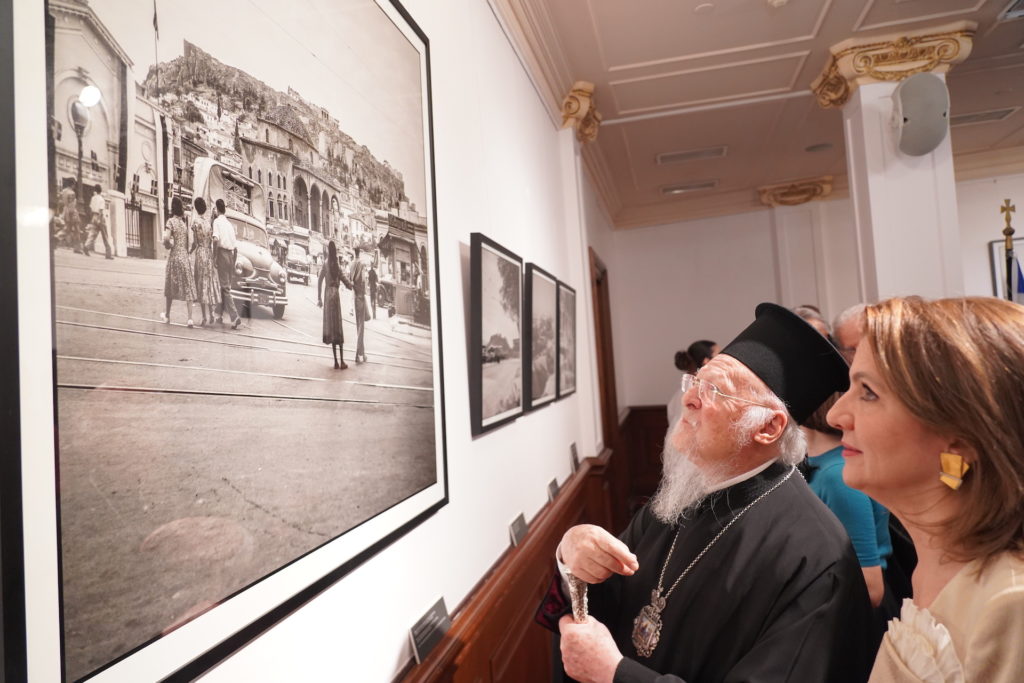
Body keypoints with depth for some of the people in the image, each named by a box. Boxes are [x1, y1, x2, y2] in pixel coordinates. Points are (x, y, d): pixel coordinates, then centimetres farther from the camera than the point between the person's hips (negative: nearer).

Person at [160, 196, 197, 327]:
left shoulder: (171, 221, -8)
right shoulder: (184, 222, 7)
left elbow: (166, 238, -21)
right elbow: (187, 242, 10)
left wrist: (168, 245, -2)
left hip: (174, 256, -3)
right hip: (185, 256, 3)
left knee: (171, 286, 11)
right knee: (188, 287, 0)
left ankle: (167, 315, 25)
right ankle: (190, 317, -8)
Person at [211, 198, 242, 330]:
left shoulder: (217, 221, -3)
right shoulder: (230, 224, 17)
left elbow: (216, 239, -21)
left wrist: (214, 257, -14)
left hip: (222, 254, -6)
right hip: (231, 255, 6)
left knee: (225, 288, -8)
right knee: (225, 286, 16)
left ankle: (235, 317, -19)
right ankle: (220, 315, 25)